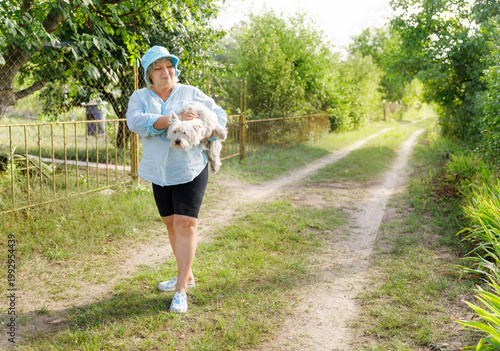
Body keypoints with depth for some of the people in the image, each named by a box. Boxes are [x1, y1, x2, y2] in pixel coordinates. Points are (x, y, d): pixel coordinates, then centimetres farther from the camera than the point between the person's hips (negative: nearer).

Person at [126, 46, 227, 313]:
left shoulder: (191, 93, 2)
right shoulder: (140, 97, 3)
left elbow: (219, 115, 5)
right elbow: (136, 122, -18)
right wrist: (173, 120, -29)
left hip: (190, 169, -3)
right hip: (159, 171, 4)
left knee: (185, 223, -11)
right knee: (171, 223, 12)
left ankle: (181, 290, -6)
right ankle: (187, 275, 29)